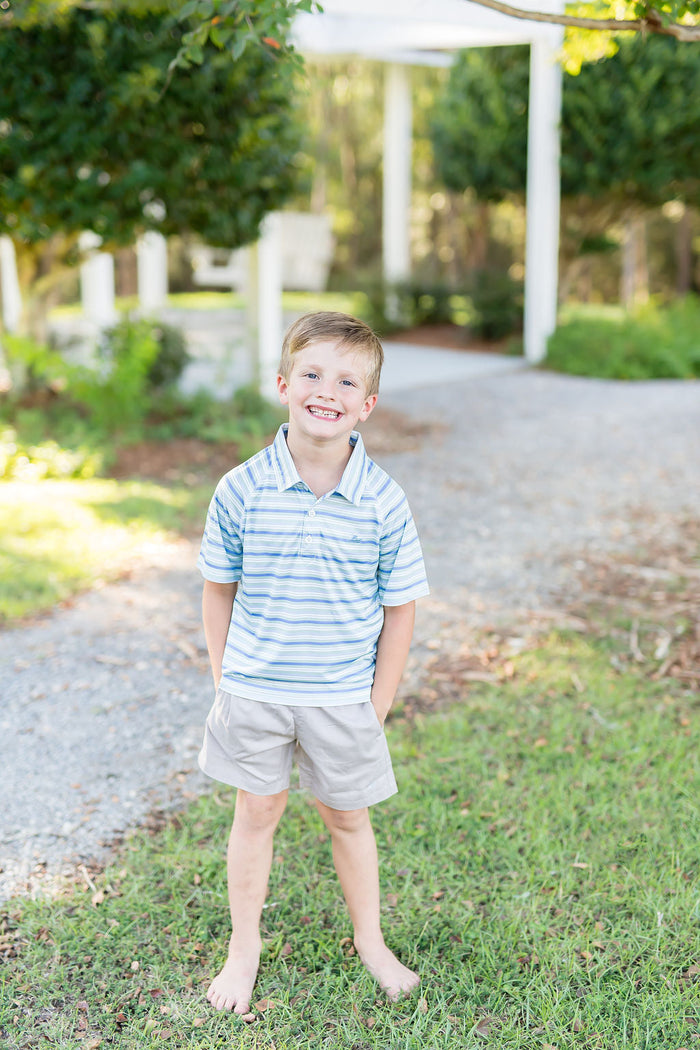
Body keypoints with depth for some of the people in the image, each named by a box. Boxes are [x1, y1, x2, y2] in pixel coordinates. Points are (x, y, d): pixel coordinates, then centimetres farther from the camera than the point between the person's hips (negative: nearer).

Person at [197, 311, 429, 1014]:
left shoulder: (383, 502, -11)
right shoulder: (240, 490, -10)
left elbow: (399, 609, -4)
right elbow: (218, 591, 1)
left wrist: (379, 704, -3)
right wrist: (224, 680, 1)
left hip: (344, 697, 0)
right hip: (254, 690, 0)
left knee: (346, 817, 16)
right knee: (256, 811, 14)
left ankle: (369, 941, 39)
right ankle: (244, 949, 34)